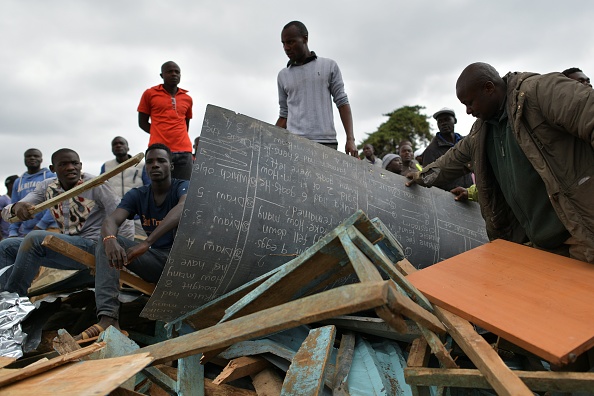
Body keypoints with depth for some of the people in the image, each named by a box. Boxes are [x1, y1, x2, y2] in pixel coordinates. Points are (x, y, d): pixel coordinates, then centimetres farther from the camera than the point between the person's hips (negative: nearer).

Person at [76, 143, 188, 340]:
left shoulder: (182, 187, -8)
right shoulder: (137, 195, 5)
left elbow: (182, 208, -33)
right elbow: (111, 220, -13)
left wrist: (147, 243, -46)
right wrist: (110, 240, -40)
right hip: (154, 261, 4)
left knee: (182, 219, -28)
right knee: (106, 243, -15)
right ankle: (108, 317, -32)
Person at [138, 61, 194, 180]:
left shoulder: (187, 99, 16)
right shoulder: (150, 94, 10)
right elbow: (142, 123, 10)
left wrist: (179, 137, 5)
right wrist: (159, 134, -2)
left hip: (183, 151, 2)